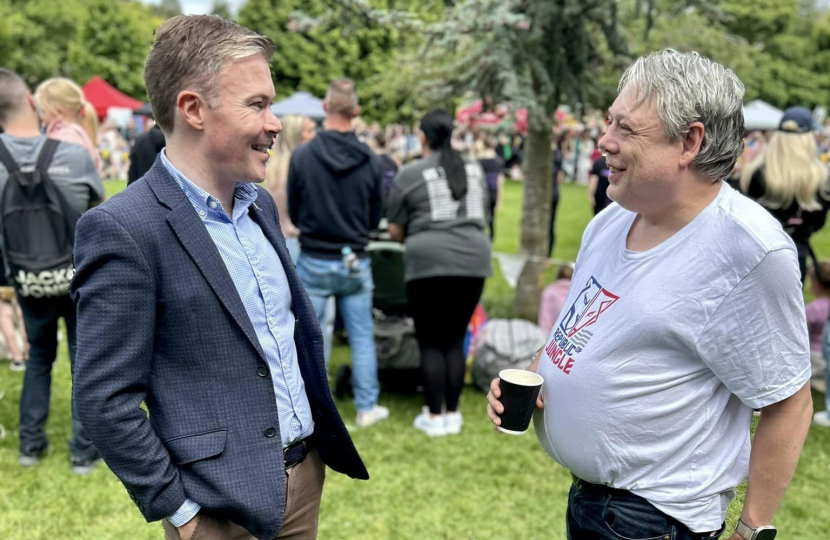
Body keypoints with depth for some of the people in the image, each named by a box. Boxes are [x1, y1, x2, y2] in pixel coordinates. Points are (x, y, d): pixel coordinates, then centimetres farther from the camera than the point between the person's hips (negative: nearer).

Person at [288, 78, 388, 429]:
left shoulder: (302, 156, -11)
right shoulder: (369, 161, -6)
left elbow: (292, 212, 0)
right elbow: (376, 216, 4)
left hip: (313, 261, -1)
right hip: (355, 262, 1)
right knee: (362, 337, 12)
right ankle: (367, 407, 20)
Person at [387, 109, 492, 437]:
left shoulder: (410, 175, 1)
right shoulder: (475, 171, 15)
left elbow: (395, 231, 5)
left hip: (430, 263, -4)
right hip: (473, 260, 4)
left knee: (431, 341, 5)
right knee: (455, 339, 13)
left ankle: (434, 417, 9)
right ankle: (453, 414, 17)